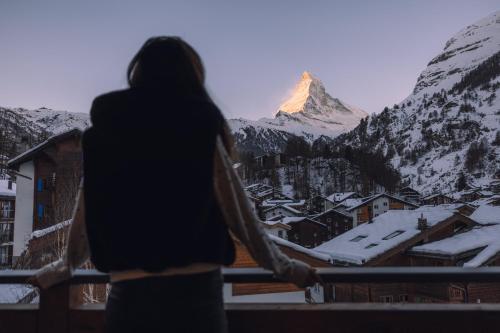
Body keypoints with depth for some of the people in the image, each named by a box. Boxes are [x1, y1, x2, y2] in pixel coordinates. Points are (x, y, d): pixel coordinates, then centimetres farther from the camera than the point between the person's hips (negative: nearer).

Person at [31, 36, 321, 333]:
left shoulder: (103, 132, 3)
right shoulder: (202, 130, -6)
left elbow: (87, 214, 10)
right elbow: (239, 212, -3)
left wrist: (65, 267, 28)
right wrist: (282, 266, 10)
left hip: (127, 292, 2)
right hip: (194, 289, -2)